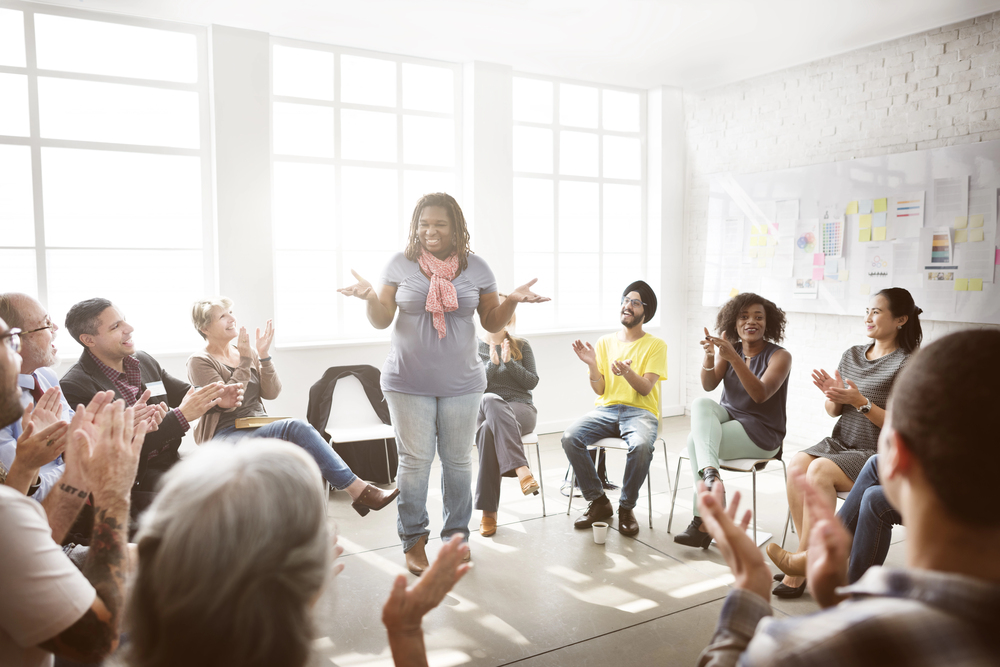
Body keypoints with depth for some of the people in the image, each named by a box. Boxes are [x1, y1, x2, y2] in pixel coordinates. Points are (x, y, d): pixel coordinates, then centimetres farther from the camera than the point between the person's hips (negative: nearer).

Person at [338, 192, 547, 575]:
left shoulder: (476, 268, 3)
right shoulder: (399, 264, 0)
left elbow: (492, 323, 6)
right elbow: (381, 320, 1)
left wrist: (512, 300, -12)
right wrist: (369, 297, -19)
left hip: (461, 383, 1)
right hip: (409, 383, -1)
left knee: (458, 460, 8)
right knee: (415, 460, 1)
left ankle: (456, 537, 25)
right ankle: (413, 541, 19)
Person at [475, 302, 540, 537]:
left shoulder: (521, 346, 13)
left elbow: (532, 381, 4)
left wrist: (509, 362, -8)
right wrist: (493, 363, -12)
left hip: (520, 409, 0)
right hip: (484, 410, 0)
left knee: (488, 430, -36)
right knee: (490, 400, -40)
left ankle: (489, 511, -36)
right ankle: (521, 468, -47)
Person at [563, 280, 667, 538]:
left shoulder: (656, 345, 5)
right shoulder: (604, 342, 13)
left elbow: (645, 389, -7)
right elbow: (599, 390, 7)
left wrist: (628, 373, -27)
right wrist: (592, 364, -12)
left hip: (640, 411, -3)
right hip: (606, 409, 3)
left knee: (642, 446, -37)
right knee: (570, 438, -26)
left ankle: (626, 508, -12)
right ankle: (598, 502, -8)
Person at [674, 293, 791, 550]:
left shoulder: (779, 356, -6)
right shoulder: (729, 350, 7)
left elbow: (760, 394, -23)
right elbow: (709, 385, -7)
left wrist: (734, 358, -34)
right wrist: (709, 355, -25)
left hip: (761, 434, -5)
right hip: (728, 416, 5)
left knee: (696, 439, -27)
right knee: (701, 403, -29)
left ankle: (704, 521, -25)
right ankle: (711, 473, -44)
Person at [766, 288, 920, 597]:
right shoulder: (852, 354, 12)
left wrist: (860, 401, -20)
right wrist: (833, 396, -7)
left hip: (877, 453, -5)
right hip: (839, 442, 6)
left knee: (820, 470, -31)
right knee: (797, 463, -24)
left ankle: (804, 557, -19)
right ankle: (810, 560, -19)